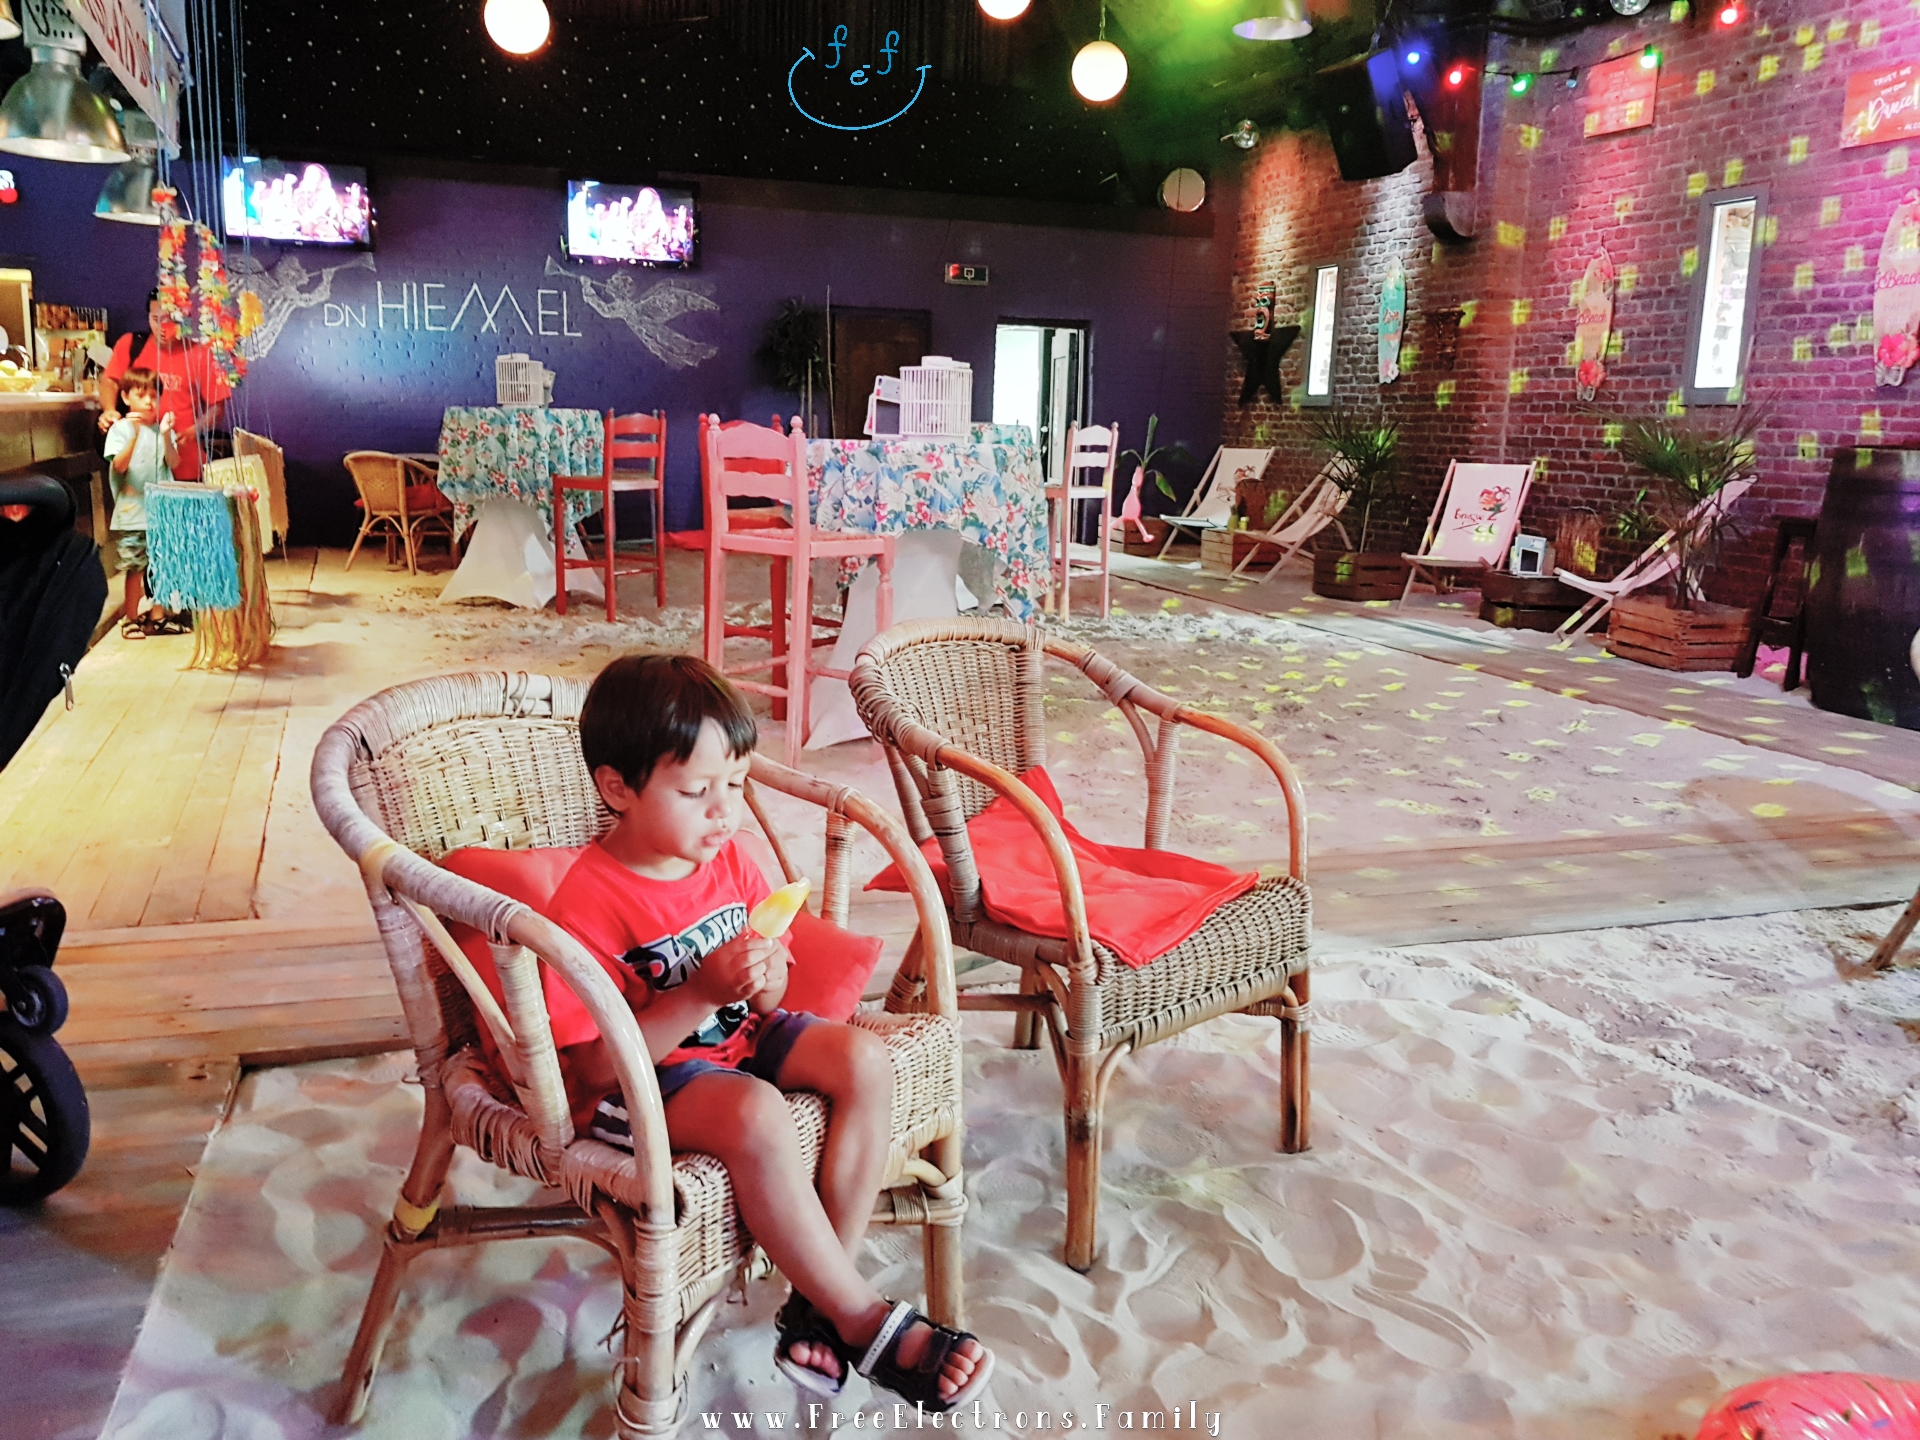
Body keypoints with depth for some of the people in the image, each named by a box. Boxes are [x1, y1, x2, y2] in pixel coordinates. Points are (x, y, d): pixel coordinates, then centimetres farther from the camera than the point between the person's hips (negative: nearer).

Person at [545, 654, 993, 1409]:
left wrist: (766, 981, -14)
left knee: (864, 1059, -14)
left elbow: (764, 996, 11)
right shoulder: (589, 904, -21)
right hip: (639, 1080, -7)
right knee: (755, 1114, -35)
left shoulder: (728, 859, 1)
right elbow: (595, 1068, -22)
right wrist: (701, 994, -30)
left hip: (737, 1036, 8)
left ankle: (820, 1301, -9)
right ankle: (868, 1324, -18)